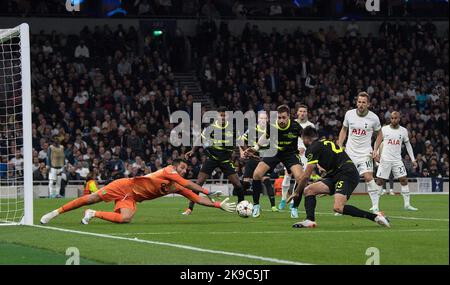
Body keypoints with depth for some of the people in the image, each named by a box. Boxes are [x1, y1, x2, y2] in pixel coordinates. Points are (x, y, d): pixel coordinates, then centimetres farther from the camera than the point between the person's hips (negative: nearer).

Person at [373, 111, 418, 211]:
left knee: (404, 180, -4)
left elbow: (408, 145, 12)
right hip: (385, 159, -2)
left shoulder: (403, 131, 5)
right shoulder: (384, 129, -1)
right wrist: (375, 152, -18)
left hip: (397, 160, 2)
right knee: (379, 181, -4)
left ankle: (407, 204, 3)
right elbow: (378, 142, 1)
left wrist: (413, 159, 8)